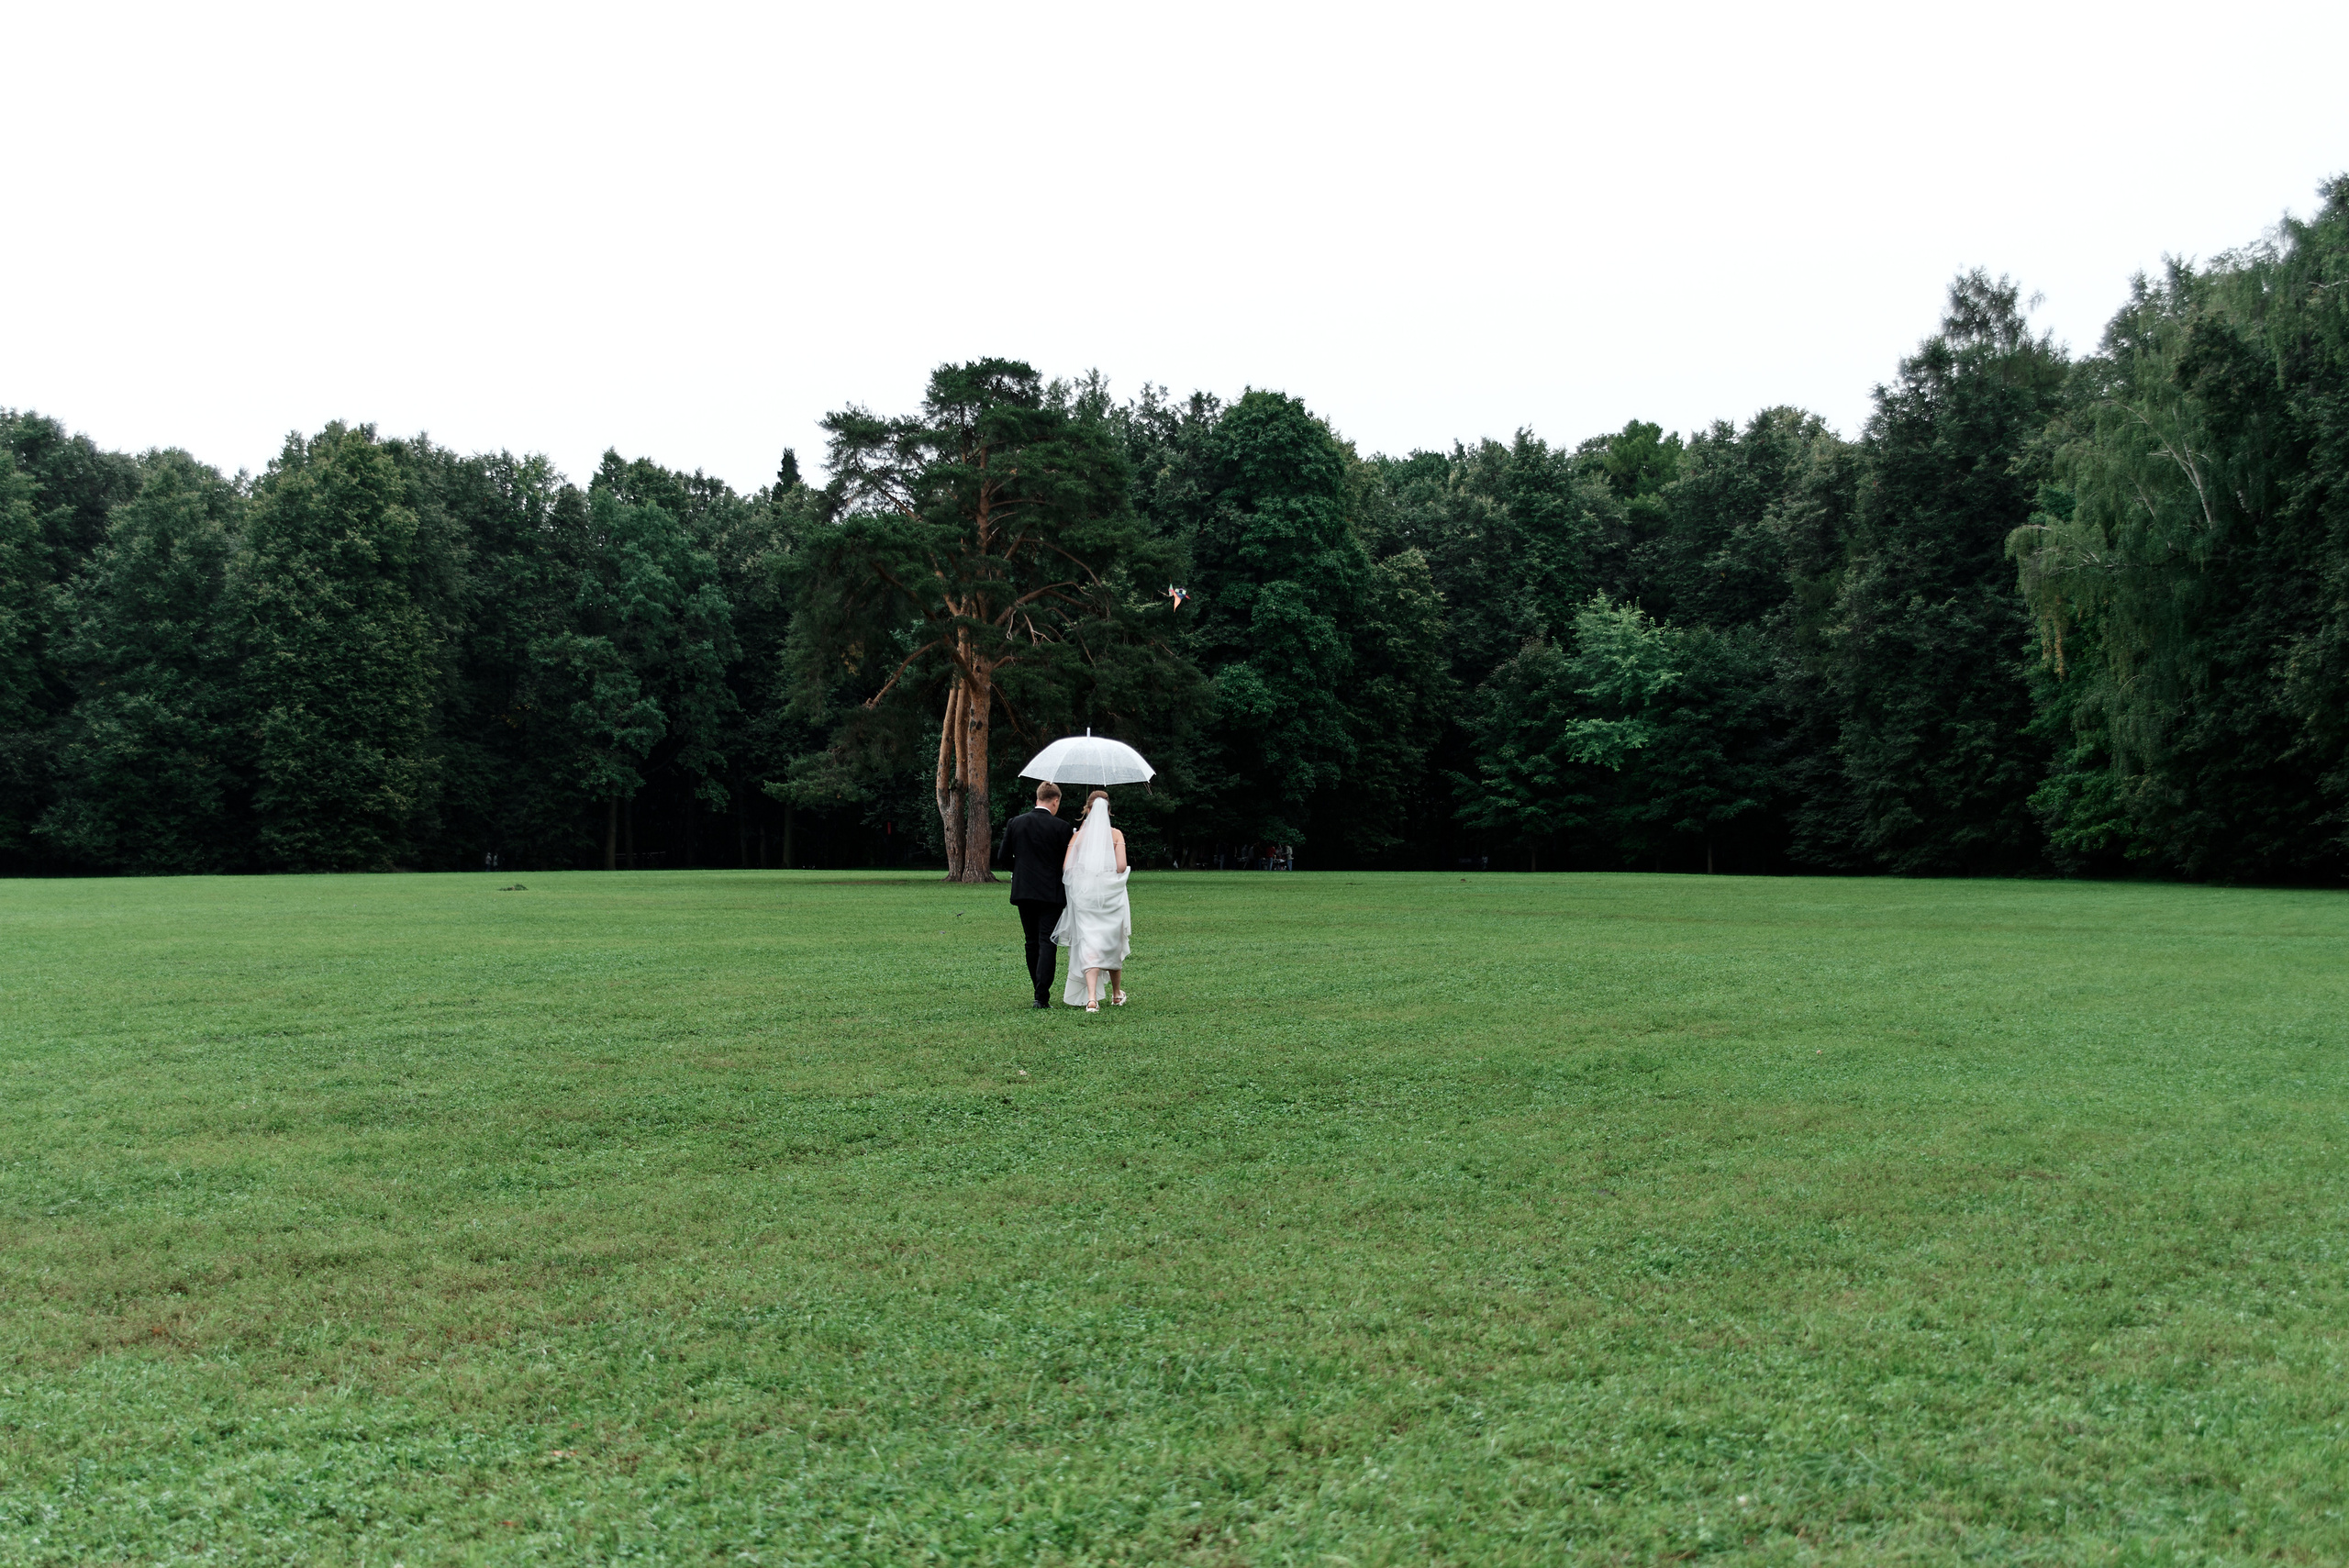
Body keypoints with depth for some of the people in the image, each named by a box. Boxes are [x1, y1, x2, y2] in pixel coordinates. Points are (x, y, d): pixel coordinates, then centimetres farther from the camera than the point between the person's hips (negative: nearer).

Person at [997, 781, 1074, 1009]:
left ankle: (1040, 991, 22)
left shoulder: (1015, 823, 2)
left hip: (1023, 891, 4)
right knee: (1047, 943, -3)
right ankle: (1042, 996, -12)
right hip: (1050, 894, -4)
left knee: (1032, 943, 15)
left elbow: (1003, 857, 5)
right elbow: (1068, 862, -7)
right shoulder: (1061, 827, -9)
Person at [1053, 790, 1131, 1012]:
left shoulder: (1079, 835, 2)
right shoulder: (1116, 834, 1)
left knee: (1089, 944, -4)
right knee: (1113, 943, 15)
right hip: (1111, 892, 0)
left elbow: (1066, 867, -4)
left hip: (1085, 893, 0)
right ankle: (1117, 994, 30)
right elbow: (1121, 866, -7)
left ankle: (1092, 998, -19)